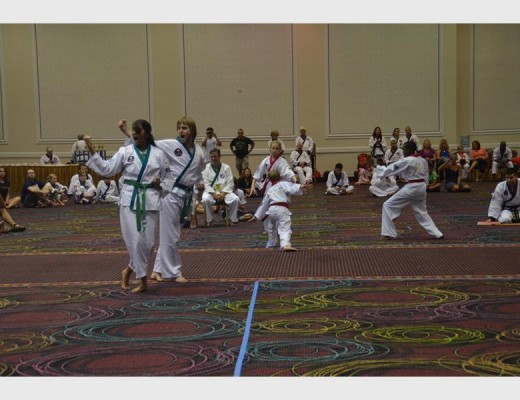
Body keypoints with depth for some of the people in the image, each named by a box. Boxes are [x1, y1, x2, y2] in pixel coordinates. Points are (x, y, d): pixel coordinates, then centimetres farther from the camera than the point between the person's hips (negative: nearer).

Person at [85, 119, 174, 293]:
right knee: (135, 240, -7)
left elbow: (168, 176, 12)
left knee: (147, 242, 1)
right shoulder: (125, 152, 1)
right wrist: (92, 150, -11)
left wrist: (160, 184, -8)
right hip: (130, 200, -1)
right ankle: (143, 280, 7)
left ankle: (129, 270, 25)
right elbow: (106, 168, -3)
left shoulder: (158, 154, 3)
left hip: (150, 200, 1)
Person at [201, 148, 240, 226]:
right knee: (206, 199, -35)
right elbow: (205, 184, -6)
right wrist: (214, 194, -18)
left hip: (224, 192, 1)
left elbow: (230, 183, 0)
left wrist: (223, 194, -14)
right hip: (210, 192, -1)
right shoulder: (206, 168, 2)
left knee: (235, 199, -25)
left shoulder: (226, 167, 5)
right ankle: (209, 220, -12)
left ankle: (233, 219, -3)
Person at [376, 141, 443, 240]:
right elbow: (426, 177, 15)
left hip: (411, 188, -8)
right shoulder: (423, 161, 9)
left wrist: (379, 172, 9)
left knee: (388, 205, 0)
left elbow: (393, 168, -6)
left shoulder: (406, 161, -13)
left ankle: (388, 233, 0)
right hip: (422, 188, 8)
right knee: (421, 212, 23)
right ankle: (437, 234, 20)